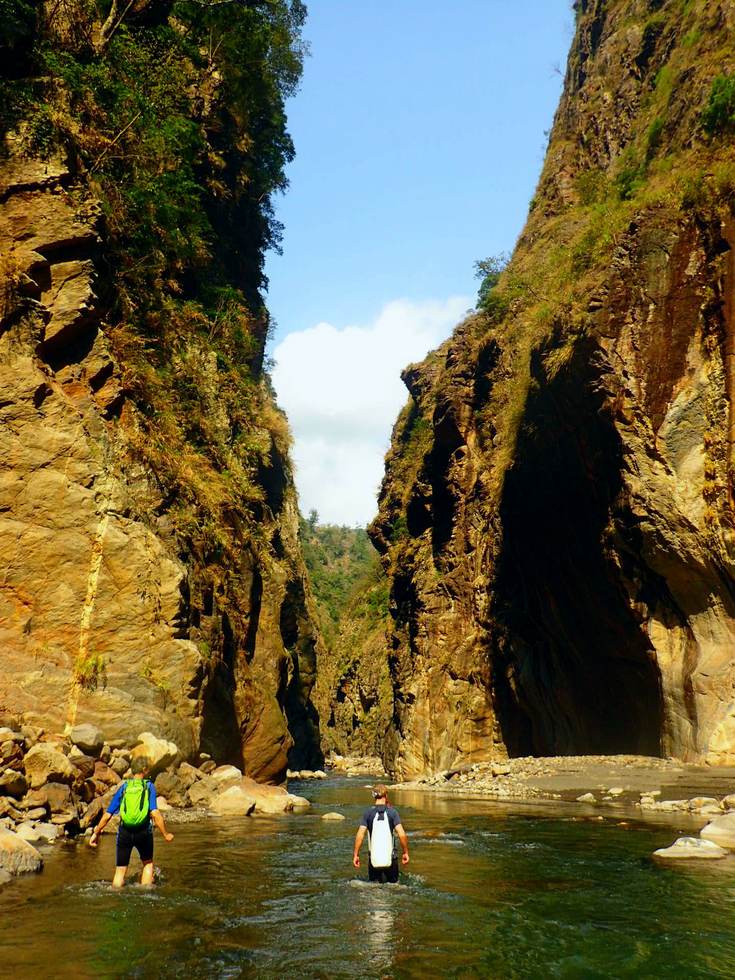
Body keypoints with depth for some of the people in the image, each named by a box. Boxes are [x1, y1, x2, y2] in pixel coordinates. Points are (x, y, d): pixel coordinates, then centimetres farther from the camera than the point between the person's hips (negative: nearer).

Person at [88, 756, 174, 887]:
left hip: (125, 832, 1)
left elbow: (107, 815, 2)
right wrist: (166, 834, -8)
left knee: (120, 870, 12)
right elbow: (155, 813, -14)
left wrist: (96, 833, 14)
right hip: (144, 831, -1)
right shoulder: (149, 786, -3)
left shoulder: (123, 787, 5)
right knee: (148, 864, 21)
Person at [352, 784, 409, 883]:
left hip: (374, 859, 1)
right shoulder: (392, 812, -5)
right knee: (393, 886, 15)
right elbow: (402, 835, -10)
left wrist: (355, 855, 1)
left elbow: (360, 835, -7)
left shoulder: (368, 813, -2)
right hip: (390, 859, 0)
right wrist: (405, 853, 2)